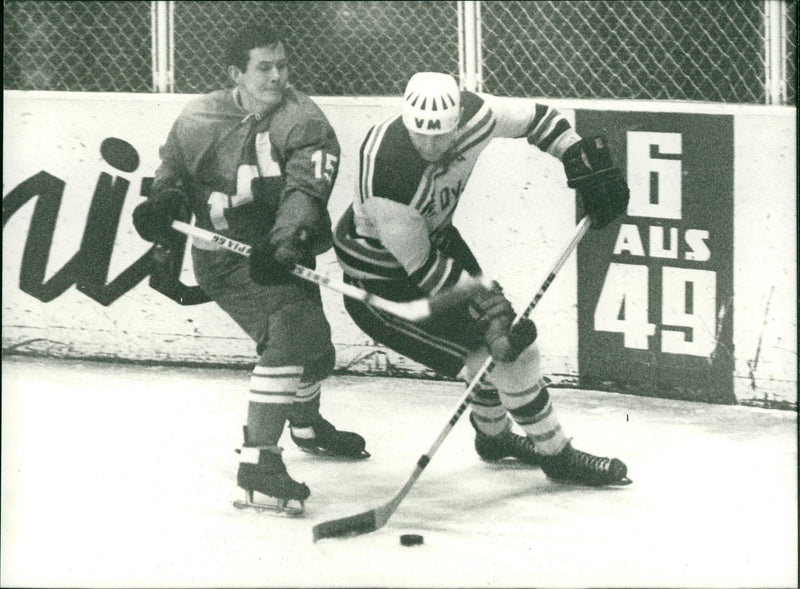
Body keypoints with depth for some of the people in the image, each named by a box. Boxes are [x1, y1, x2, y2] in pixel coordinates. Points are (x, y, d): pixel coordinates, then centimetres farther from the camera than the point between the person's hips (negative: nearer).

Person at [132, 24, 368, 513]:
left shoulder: (302, 120, -12)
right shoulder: (200, 120, -7)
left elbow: (306, 190, -27)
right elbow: (174, 168, 13)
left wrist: (287, 236, -45)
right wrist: (166, 203, -9)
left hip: (282, 252, 4)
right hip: (228, 259, -4)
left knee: (315, 346, 22)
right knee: (288, 336, -25)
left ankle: (306, 425, 56)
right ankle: (257, 462, -27)